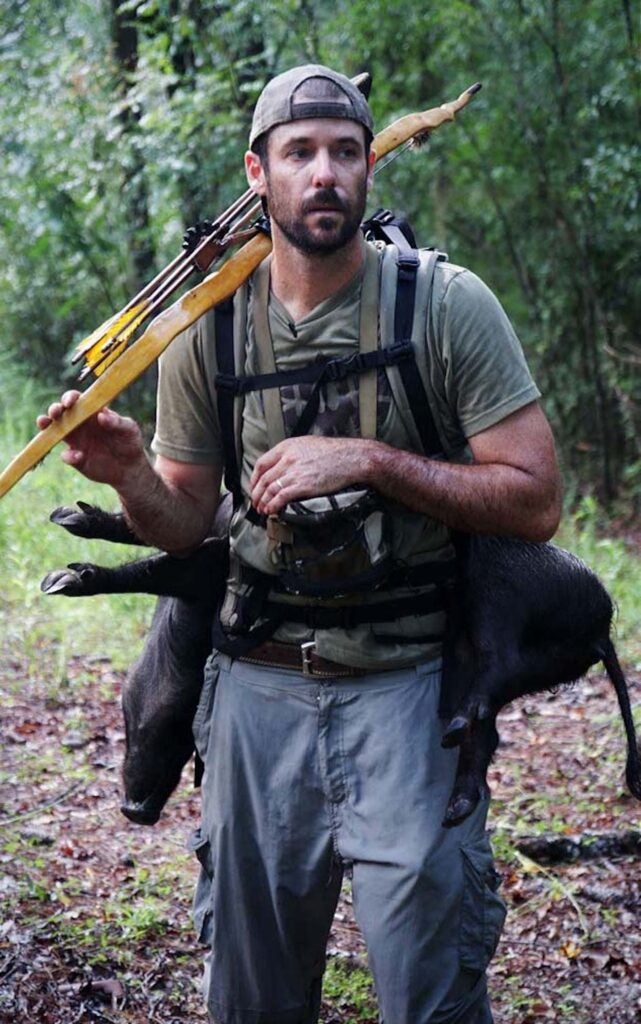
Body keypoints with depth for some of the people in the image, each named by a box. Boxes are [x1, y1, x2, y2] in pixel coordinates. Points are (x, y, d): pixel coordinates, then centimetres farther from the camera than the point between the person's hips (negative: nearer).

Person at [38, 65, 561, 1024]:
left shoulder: (448, 305, -8)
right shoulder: (207, 327, 1)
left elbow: (534, 502, -10)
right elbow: (186, 524, 8)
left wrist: (368, 459, -19)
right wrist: (127, 475, -14)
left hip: (406, 683, -3)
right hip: (259, 683, 3)